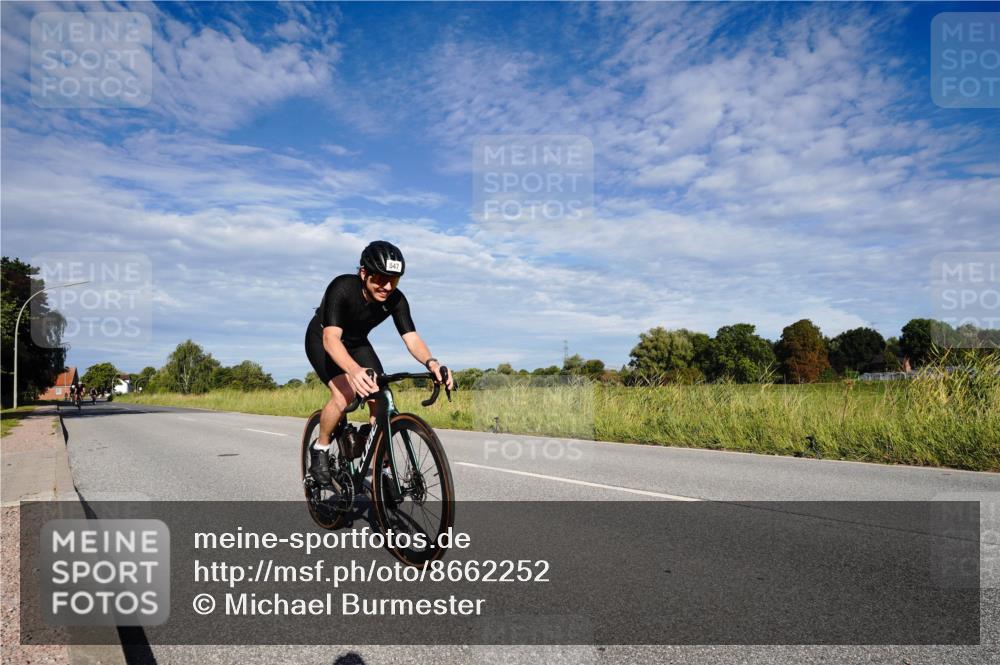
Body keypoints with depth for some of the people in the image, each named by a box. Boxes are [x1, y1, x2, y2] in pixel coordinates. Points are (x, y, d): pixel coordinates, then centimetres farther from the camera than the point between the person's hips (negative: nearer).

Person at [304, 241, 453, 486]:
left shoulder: (396, 299, -23)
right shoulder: (342, 288, -36)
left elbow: (411, 338, -30)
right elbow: (331, 338, -46)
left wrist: (431, 363, -52)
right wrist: (354, 370, -66)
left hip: (356, 342, 4)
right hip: (322, 339, -4)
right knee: (344, 393, -28)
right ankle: (320, 449, -2)